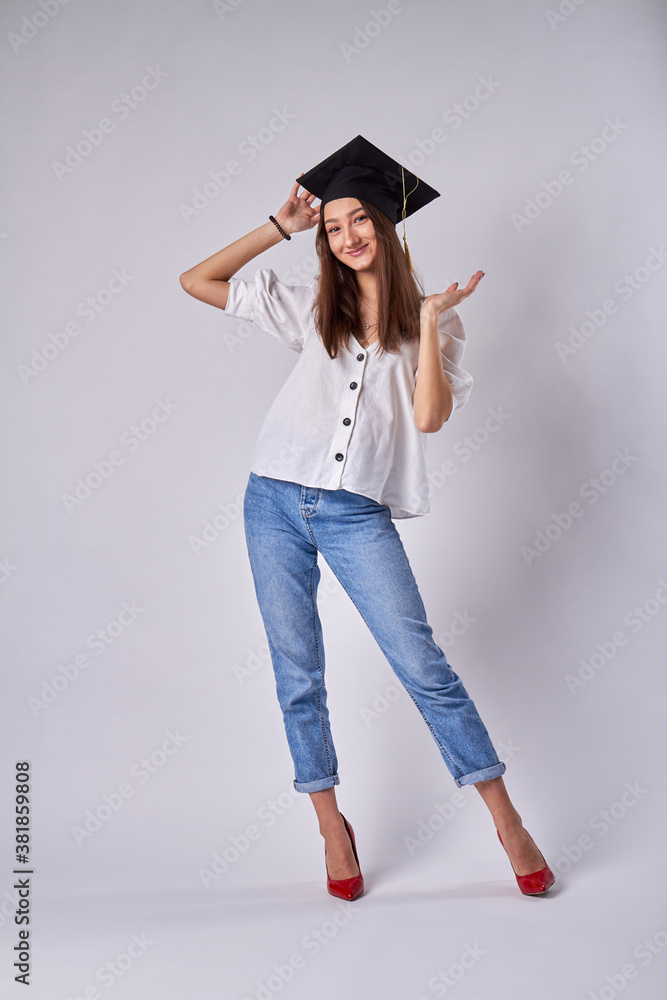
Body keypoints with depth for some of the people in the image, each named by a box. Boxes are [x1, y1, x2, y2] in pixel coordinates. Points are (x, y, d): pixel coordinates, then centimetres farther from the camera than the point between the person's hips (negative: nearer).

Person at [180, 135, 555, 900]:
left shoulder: (429, 323, 7)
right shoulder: (312, 311, 12)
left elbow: (429, 417, -7)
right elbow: (197, 281, 12)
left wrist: (429, 321, -8)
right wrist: (280, 226, 10)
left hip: (358, 514, -2)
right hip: (277, 501, 3)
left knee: (422, 666, -7)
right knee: (297, 672, 6)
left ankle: (507, 823, 6)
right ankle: (332, 829, 20)